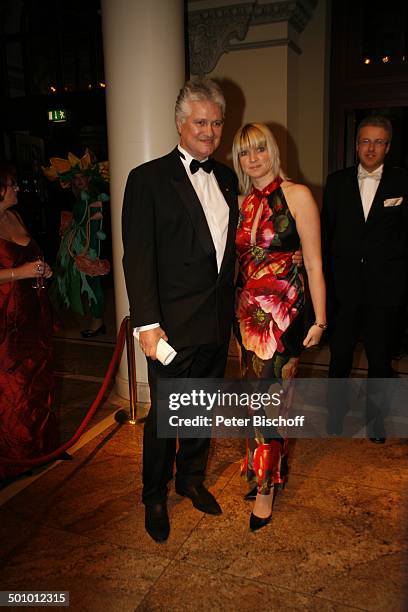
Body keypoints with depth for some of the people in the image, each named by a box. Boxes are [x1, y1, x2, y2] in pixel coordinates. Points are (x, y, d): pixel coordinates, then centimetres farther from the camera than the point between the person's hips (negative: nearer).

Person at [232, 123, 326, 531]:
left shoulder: (297, 195, -5)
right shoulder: (242, 203, 9)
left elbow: (314, 263, -6)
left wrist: (319, 319, -7)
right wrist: (237, 309, 12)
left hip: (284, 313, -5)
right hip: (247, 311, 5)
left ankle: (266, 486, 18)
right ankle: (263, 470, 32)